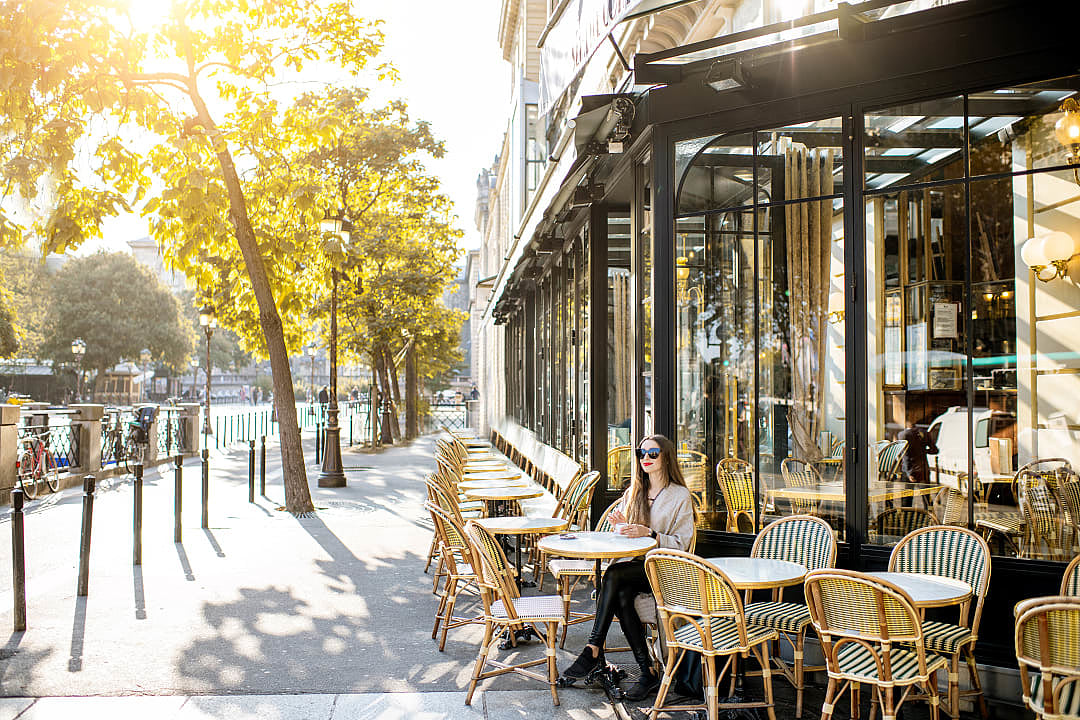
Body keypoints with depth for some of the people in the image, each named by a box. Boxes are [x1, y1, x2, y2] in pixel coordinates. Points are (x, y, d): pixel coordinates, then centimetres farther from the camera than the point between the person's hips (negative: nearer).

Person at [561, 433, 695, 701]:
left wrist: (649, 533, -19)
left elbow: (681, 544, -6)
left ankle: (594, 650, -27)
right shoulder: (633, 492, 17)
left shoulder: (680, 496, 0)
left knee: (614, 574, -31)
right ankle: (648, 673, -24)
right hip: (633, 564, 5)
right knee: (622, 597, -30)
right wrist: (622, 526, -4)